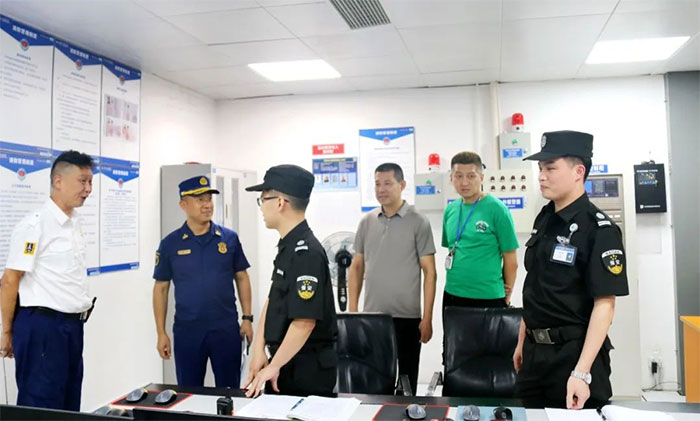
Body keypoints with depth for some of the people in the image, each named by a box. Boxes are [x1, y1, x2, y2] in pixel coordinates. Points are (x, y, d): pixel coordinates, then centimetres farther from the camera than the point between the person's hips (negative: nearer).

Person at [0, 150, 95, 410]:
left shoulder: (74, 222, 10)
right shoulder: (35, 224, -15)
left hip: (72, 325, 8)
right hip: (42, 325, -8)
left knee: (69, 403, 15)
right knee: (41, 406, 2)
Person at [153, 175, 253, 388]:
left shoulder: (229, 238, 0)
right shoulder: (170, 244, -1)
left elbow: (242, 278, 7)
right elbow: (161, 288, 3)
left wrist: (247, 318, 2)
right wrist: (161, 333, 1)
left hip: (226, 328, 0)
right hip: (187, 330, 0)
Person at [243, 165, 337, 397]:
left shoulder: (307, 253, -23)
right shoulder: (287, 247, 7)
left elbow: (305, 321, -26)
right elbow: (272, 301, 9)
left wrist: (274, 366, -16)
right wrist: (259, 351, 2)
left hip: (307, 367, -9)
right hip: (287, 361, 9)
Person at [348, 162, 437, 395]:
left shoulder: (418, 222, -4)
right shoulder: (366, 222, 6)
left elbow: (429, 272, -5)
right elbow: (357, 267, 11)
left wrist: (427, 318, -9)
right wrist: (352, 311, 6)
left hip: (407, 317, -3)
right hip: (371, 316, 3)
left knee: (406, 381, 9)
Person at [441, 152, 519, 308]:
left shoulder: (497, 209, -10)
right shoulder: (450, 210, 5)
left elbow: (511, 259, -6)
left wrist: (506, 296, 0)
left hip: (489, 297, -5)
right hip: (452, 295, 5)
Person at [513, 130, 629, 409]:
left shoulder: (599, 230, -15)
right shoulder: (545, 220, 7)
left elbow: (604, 304, -18)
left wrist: (582, 372, -24)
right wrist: (522, 341, 16)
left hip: (573, 353, -7)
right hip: (536, 351, 7)